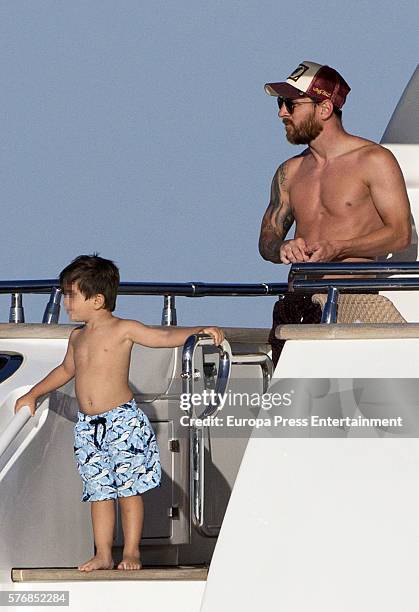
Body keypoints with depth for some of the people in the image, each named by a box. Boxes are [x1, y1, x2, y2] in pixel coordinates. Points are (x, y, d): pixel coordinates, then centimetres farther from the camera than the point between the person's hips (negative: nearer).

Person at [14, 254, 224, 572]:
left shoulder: (123, 330, -4)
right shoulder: (78, 337, 15)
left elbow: (165, 337, -8)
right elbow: (66, 370, 32)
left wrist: (201, 330, -22)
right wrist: (34, 394, 37)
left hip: (123, 421, -6)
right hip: (88, 426, 6)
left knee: (129, 489, -1)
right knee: (99, 492, 6)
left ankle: (132, 552, 6)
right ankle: (103, 555, 8)